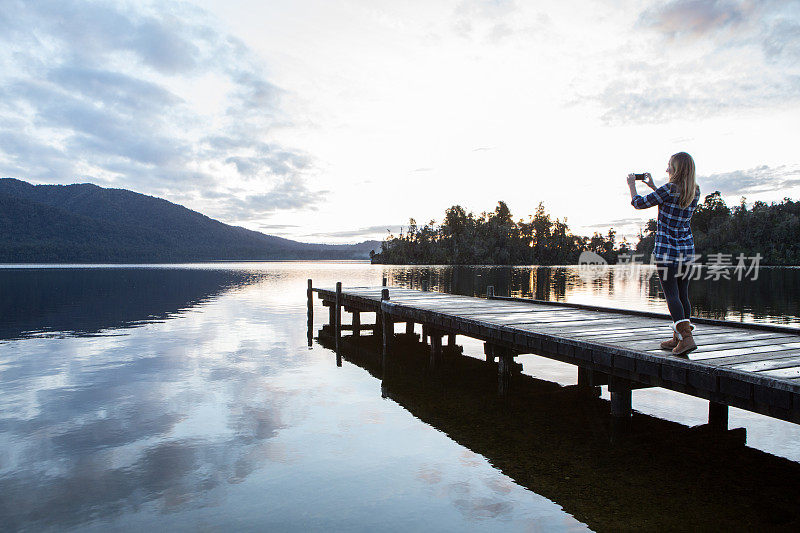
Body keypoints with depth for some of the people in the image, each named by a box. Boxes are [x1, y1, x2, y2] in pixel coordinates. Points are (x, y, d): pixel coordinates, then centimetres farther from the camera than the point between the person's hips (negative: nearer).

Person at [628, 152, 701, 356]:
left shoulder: (669, 189, -15)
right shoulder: (695, 192, 6)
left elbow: (639, 203, -5)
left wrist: (632, 185, 14)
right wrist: (652, 186, 31)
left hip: (667, 249, -7)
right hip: (687, 249, 7)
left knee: (672, 295, -6)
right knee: (682, 294, 10)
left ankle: (687, 337, -16)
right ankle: (678, 338, 17)